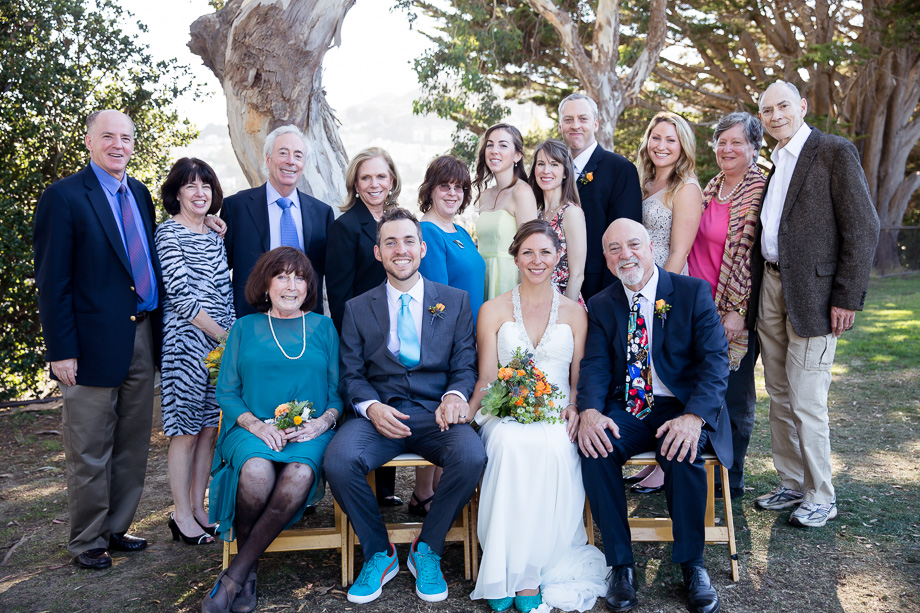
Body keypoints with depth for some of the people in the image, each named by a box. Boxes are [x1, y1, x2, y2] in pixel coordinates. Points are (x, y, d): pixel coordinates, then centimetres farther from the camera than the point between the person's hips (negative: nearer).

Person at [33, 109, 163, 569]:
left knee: (132, 445, 15)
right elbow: (52, 281, -11)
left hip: (142, 337, 7)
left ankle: (116, 529, 29)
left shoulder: (140, 195, 12)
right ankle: (87, 542, 20)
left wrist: (156, 329, 9)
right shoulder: (63, 197, -8)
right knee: (90, 453, 5)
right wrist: (62, 351, -14)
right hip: (96, 342, -6)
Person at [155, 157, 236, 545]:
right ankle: (183, 517, 12)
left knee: (210, 428, 9)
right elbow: (180, 295, -14)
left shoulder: (215, 237, 14)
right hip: (185, 341, -6)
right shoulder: (168, 233, -6)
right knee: (186, 431, 0)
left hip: (221, 340, 7)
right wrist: (222, 334, -13)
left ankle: (199, 508, 21)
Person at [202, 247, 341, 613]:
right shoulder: (245, 328, 13)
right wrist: (257, 425, -10)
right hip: (253, 427, 0)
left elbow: (338, 391, 12)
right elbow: (226, 392, 8)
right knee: (256, 472, -36)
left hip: (311, 430, 0)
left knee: (300, 475, -35)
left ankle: (235, 574, -20)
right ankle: (249, 572, -9)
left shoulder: (323, 328, 15)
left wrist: (322, 422, -10)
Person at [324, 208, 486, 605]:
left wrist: (455, 397, -15)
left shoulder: (455, 301, 11)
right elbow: (352, 375, 8)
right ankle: (378, 553, -3)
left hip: (435, 413, 0)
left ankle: (427, 550, -5)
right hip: (380, 413, 0)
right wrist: (372, 407, -13)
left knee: (472, 456, -32)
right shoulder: (357, 308, 12)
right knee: (339, 461, -30)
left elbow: (465, 367, 8)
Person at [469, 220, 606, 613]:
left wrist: (573, 408, -9)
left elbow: (580, 378, 13)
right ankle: (506, 575, -26)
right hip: (505, 415, 0)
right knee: (512, 444, -36)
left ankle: (530, 572, -23)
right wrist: (463, 414, -13)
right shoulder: (493, 311, 10)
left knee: (553, 448, -35)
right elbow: (486, 380, 7)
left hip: (556, 418, 1)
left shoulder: (575, 312, 13)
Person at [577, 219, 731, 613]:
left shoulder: (693, 292, -1)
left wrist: (694, 417, -26)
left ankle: (692, 565, -11)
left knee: (682, 453, -33)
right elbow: (594, 366, 0)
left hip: (682, 408, -2)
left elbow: (715, 359, -9)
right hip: (627, 411, 2)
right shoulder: (601, 306, 9)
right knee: (595, 449, -27)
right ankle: (620, 565, -12)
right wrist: (589, 410, -23)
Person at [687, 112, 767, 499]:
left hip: (733, 311, -7)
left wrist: (737, 311, -16)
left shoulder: (758, 192, -10)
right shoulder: (710, 190, 12)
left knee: (734, 396, 5)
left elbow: (751, 256, -14)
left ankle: (730, 479, 19)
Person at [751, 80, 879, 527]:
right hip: (770, 289, 7)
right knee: (779, 397, 12)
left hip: (811, 294, -7)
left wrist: (847, 297, -15)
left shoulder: (835, 152, -6)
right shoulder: (772, 162, 17)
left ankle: (820, 497, 12)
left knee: (806, 401, -4)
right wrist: (756, 287, 8)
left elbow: (863, 229, -11)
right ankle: (791, 485, 25)